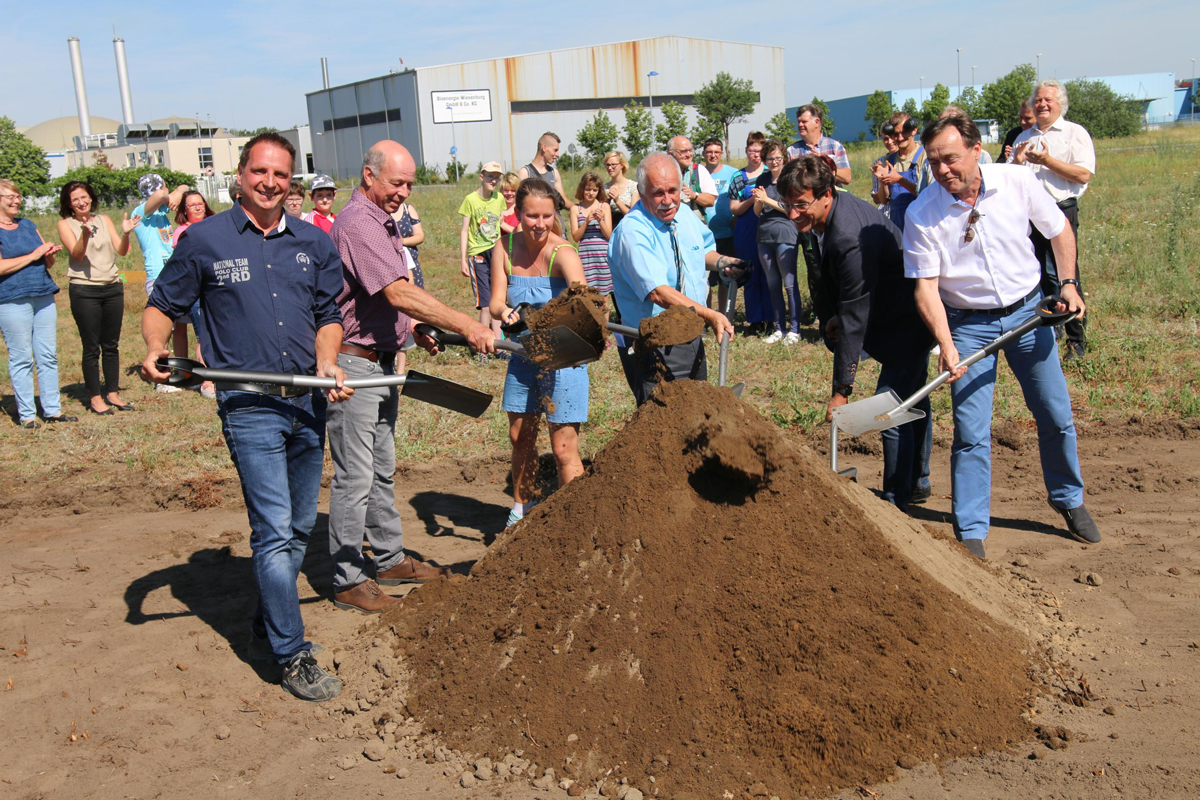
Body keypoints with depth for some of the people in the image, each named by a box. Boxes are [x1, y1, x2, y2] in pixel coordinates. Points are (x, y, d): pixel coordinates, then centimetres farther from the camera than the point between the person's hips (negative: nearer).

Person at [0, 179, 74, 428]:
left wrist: (50, 253, -2)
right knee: (21, 358, -2)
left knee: (48, 356, 6)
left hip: (43, 296, 6)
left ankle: (52, 409, 12)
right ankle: (26, 414, 4)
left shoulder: (28, 225, 17)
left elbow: (48, 263, 21)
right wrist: (33, 255, -12)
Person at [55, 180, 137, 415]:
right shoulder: (66, 224, 1)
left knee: (111, 345, 9)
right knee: (91, 347, 0)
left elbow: (121, 250, 0)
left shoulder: (104, 220, 10)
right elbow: (77, 254, -13)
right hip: (84, 291, -4)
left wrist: (125, 233, -18)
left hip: (113, 288, 4)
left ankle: (113, 393, 17)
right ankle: (95, 398, 7)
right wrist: (85, 234, -30)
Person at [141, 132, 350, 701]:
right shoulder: (205, 241, 0)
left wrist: (327, 362, -5)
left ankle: (267, 631, 32)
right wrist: (155, 350, -14)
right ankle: (293, 657, 2)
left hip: (309, 404, 5)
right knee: (274, 532, -9)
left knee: (299, 528, 14)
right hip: (249, 407, -5)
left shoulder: (314, 245, 10)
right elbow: (162, 305, 7)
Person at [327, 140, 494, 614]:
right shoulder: (358, 224, -19)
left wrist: (415, 331, 14)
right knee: (354, 477, -3)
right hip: (353, 364, -10)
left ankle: (390, 560, 30)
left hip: (382, 361, 10)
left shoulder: (384, 221, 14)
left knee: (382, 469, 18)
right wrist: (465, 326, -29)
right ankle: (348, 581, 7)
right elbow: (399, 294, -28)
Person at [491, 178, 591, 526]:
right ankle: (521, 510, 38)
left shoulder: (562, 253, -20)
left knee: (564, 448, -5)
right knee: (520, 437, 18)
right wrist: (505, 311, -33)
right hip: (524, 353, 5)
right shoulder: (505, 248, -5)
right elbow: (496, 300, -8)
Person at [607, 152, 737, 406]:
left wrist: (720, 260, 2)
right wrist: (709, 315, -39)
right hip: (654, 347, -8)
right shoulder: (632, 232, -22)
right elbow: (658, 292, -32)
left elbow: (704, 249, 25)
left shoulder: (685, 216, 4)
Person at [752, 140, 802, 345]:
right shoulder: (762, 179, 12)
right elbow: (757, 211, 11)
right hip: (764, 236, 6)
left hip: (785, 235, -6)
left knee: (789, 284, -3)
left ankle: (794, 329, 4)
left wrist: (767, 200, -13)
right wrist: (758, 202, -10)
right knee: (773, 285, 10)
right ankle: (779, 327, 18)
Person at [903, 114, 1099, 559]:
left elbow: (1059, 230, 6)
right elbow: (926, 287, -16)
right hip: (968, 322, -2)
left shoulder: (1017, 182, -11)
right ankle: (971, 532, 6)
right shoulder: (921, 214, -16)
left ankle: (1069, 500, 36)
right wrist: (947, 347, -27)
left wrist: (1069, 283, -3)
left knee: (1056, 416, 11)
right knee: (971, 432, -6)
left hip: (1027, 310, 2)